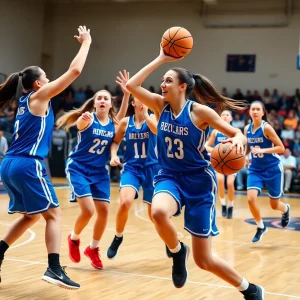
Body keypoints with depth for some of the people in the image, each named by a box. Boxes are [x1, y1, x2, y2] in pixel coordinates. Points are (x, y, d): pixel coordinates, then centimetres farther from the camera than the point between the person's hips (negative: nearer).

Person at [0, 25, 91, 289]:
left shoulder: (25, 102, 18)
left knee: (31, 216, 20)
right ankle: (54, 269, -14)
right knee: (54, 214, -4)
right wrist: (86, 43, 6)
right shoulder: (39, 96, -3)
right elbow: (75, 71, -4)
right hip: (28, 165, -9)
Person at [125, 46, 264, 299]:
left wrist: (238, 140, -32)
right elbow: (132, 85, -9)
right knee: (159, 212, -36)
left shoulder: (200, 111, -12)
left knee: (204, 260, -2)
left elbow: (238, 133, -9)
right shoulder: (161, 105, 0)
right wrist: (161, 59, -8)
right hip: (169, 177, 4)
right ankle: (177, 252, -3)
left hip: (198, 181, -4)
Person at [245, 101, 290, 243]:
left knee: (274, 205, 8)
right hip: (255, 169, 4)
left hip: (273, 169, -4)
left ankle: (285, 209, 46)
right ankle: (261, 227, 6)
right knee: (251, 198, -17)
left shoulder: (266, 127, -17)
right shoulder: (247, 129, -1)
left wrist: (263, 150, -29)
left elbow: (281, 148, -17)